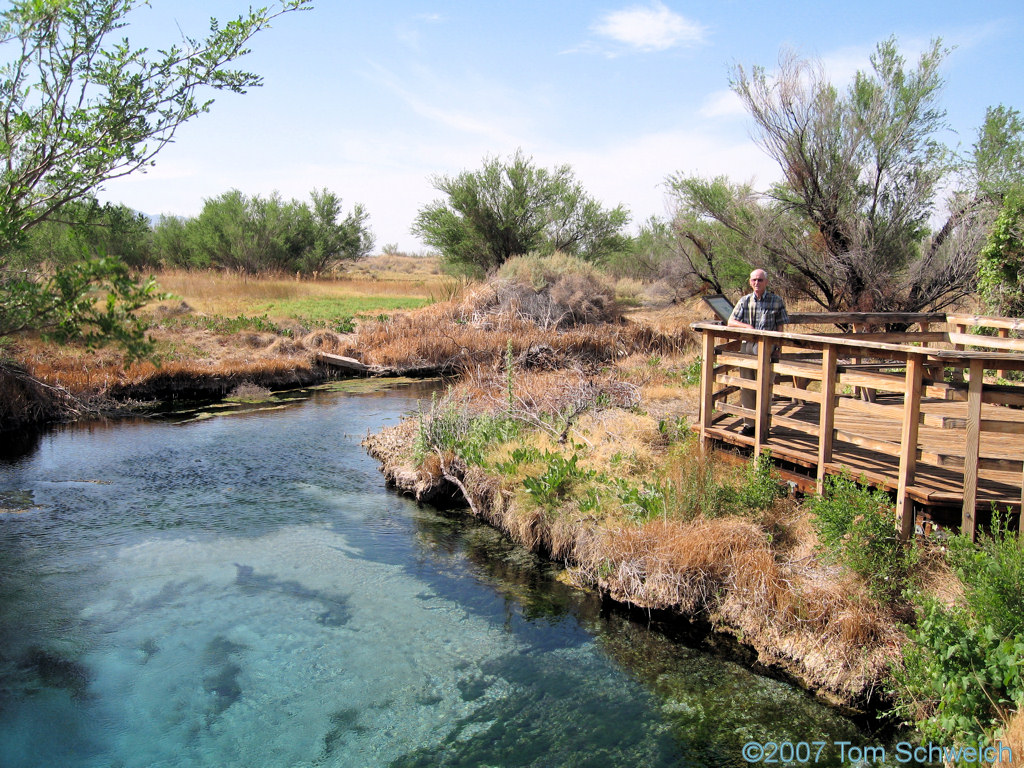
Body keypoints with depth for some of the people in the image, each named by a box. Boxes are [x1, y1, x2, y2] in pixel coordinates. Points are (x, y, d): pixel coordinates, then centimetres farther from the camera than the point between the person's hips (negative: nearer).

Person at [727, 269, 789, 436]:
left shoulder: (777, 301, 2)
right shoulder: (745, 301, 8)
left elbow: (780, 327, 3)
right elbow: (731, 322, 7)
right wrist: (748, 326, -10)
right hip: (747, 345, 3)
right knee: (746, 386, 4)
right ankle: (749, 424, 12)